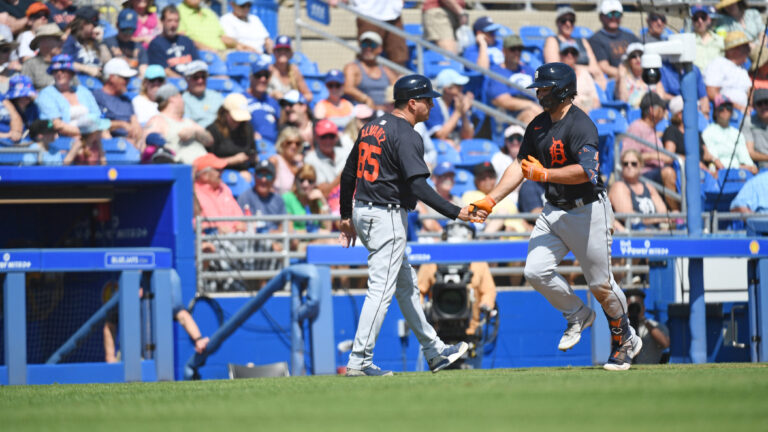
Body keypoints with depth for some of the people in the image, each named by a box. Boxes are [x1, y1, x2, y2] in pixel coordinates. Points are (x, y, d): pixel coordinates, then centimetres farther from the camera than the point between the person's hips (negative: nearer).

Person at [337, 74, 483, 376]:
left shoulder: (372, 127, 12)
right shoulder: (406, 136, -16)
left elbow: (348, 174, 16)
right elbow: (418, 186, -25)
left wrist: (346, 217, 23)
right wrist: (456, 213, -25)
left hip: (362, 212, 10)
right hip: (387, 216, -10)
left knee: (406, 283, 17)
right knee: (381, 289, -7)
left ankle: (434, 351, 25)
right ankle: (359, 361, -9)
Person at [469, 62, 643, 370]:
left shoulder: (580, 125, -18)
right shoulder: (538, 125, 8)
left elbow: (585, 171, -30)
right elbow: (520, 166, 10)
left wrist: (544, 174, -27)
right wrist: (491, 199, 0)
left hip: (587, 211, -7)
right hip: (553, 211, 7)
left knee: (600, 283, 1)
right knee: (535, 271, -9)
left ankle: (625, 340, 25)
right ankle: (577, 315, 17)